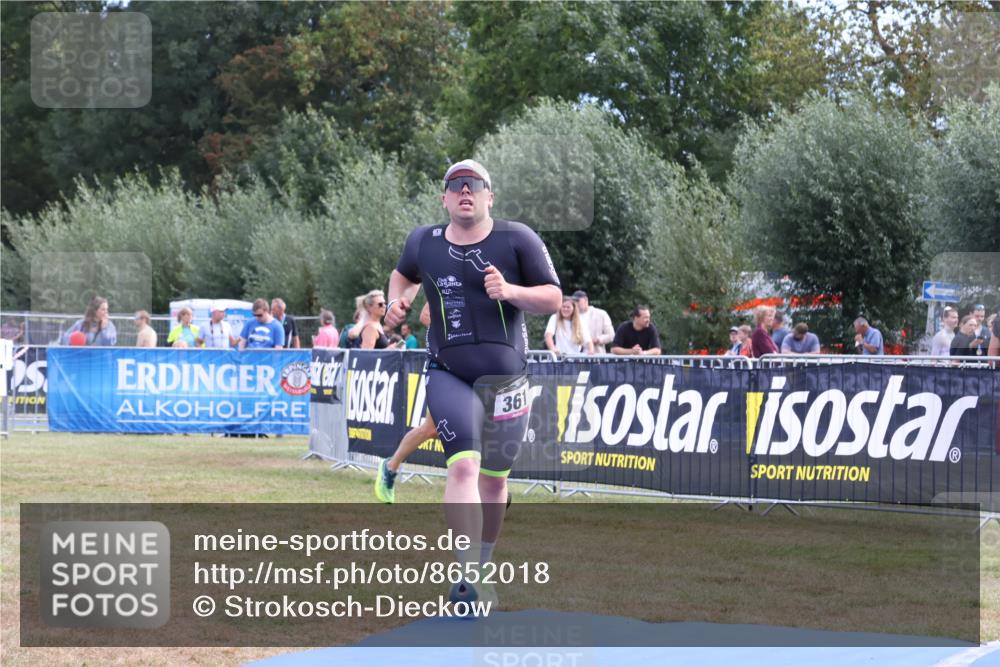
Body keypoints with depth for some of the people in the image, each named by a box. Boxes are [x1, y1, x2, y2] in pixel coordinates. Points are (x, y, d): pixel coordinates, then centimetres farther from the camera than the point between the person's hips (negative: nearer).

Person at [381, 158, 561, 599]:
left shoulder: (517, 239, -3)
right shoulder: (422, 242, 4)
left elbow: (553, 299, -2)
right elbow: (404, 275, 26)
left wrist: (511, 291, -19)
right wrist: (397, 302, 5)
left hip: (505, 376, 1)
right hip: (448, 374, -1)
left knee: (494, 478, 10)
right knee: (464, 466, -20)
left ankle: (482, 568, 30)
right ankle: (468, 576, -25)